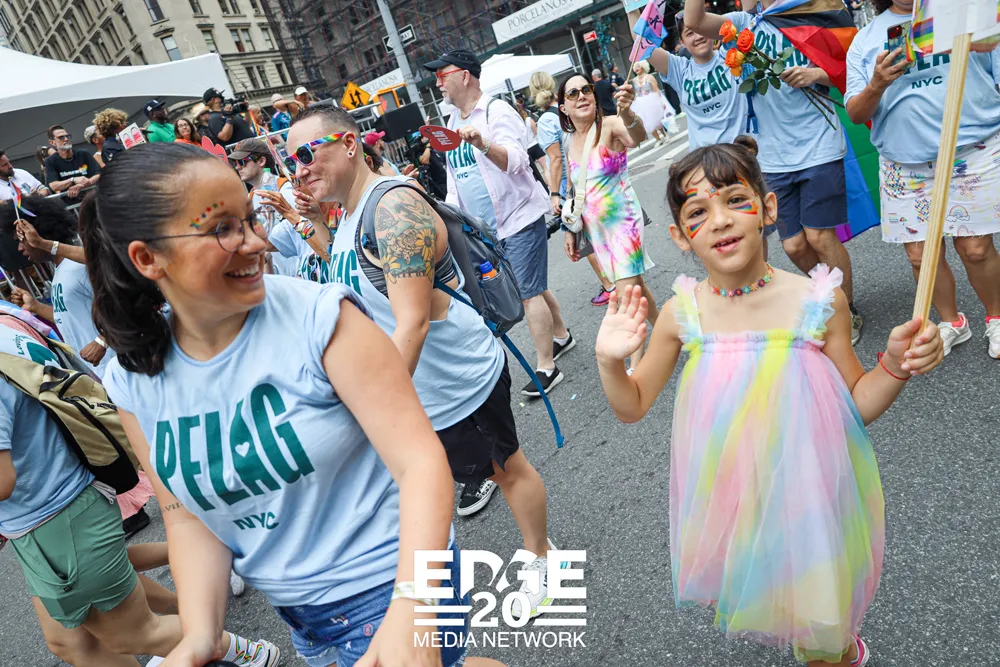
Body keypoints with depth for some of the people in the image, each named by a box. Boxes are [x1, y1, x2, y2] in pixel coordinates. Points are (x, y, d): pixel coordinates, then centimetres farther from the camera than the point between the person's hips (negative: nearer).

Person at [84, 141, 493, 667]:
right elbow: (186, 513, 3)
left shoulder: (321, 318, -21)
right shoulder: (133, 383, -6)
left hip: (386, 583, -5)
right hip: (289, 606, 5)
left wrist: (410, 610, -36)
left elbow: (420, 458, -25)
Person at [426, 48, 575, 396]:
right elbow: (454, 178, 19)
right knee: (531, 287, 17)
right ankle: (561, 336, 35)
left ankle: (546, 367, 0)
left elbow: (516, 161, -26)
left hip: (519, 218, -8)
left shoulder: (496, 111, -11)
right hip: (484, 227, 8)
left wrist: (482, 144, -45)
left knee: (528, 292, -8)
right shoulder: (452, 124, 14)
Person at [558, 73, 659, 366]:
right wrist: (570, 230, 13)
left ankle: (636, 365, -2)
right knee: (632, 283, 17)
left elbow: (637, 137, -38)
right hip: (594, 226, 7)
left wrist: (626, 112, -59)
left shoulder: (609, 126, -14)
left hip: (622, 219, -6)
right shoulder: (569, 141, 5)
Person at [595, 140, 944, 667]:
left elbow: (856, 406, -1)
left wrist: (896, 367, -19)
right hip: (725, 493, 2)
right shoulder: (682, 313, -13)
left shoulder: (818, 302, -15)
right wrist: (609, 362, -19)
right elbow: (632, 407, -2)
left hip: (804, 488, -1)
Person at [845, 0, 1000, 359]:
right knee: (920, 255, 5)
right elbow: (855, 113, 3)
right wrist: (876, 86, -16)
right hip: (906, 165, 2)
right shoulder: (865, 40, 9)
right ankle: (951, 322, 28)